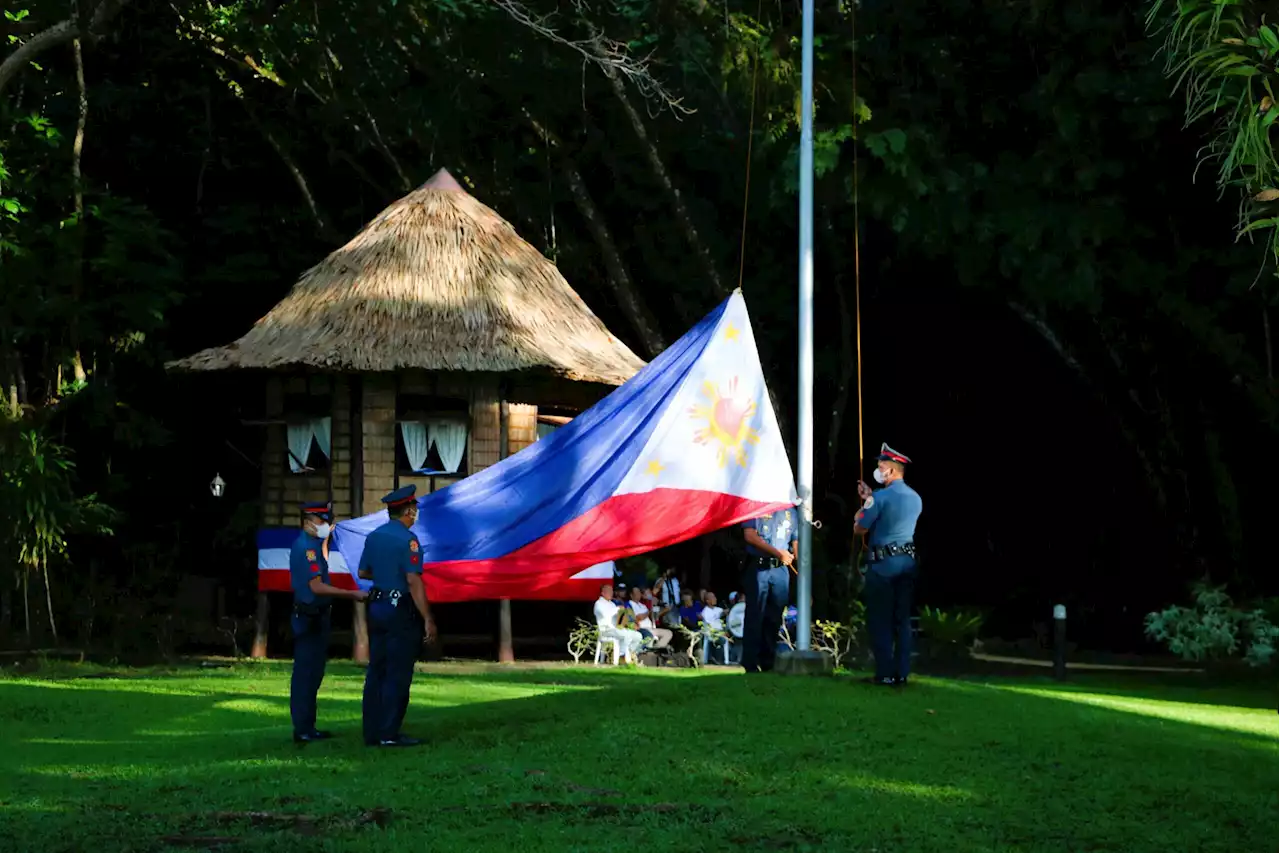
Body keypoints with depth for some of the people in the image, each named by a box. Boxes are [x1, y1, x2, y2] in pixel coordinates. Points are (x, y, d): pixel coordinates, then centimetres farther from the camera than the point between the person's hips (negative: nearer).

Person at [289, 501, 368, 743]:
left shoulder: (312, 544, 16)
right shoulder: (306, 547, -16)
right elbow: (316, 586, -22)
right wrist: (352, 594, -20)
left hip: (316, 617, 10)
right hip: (309, 618, -10)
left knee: (311, 673, 13)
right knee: (307, 674, -7)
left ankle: (306, 727, 18)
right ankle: (303, 730, -6)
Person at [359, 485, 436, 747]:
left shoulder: (373, 537, 9)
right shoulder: (407, 539, -15)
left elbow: (363, 572, 19)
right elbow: (414, 581, -21)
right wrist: (428, 620, -19)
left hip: (377, 608, 8)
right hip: (401, 611, -8)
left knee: (376, 672, 11)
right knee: (398, 675, -4)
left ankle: (372, 732, 13)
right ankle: (389, 733, -4)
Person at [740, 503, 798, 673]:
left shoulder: (790, 511, 14)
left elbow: (795, 542, 15)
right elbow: (750, 535, -9)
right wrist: (778, 552, -12)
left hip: (781, 569, 5)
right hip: (759, 568, -5)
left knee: (774, 618, 7)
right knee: (755, 616, -4)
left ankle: (768, 662, 13)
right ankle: (750, 664, -2)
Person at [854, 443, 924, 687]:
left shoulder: (881, 497, -13)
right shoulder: (915, 499, 10)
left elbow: (860, 529, -7)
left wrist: (862, 507, 11)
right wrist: (869, 498, 25)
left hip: (883, 564, -6)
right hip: (907, 562, 6)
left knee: (880, 621, 0)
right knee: (902, 620, 9)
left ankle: (885, 674, -1)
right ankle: (901, 674, 9)